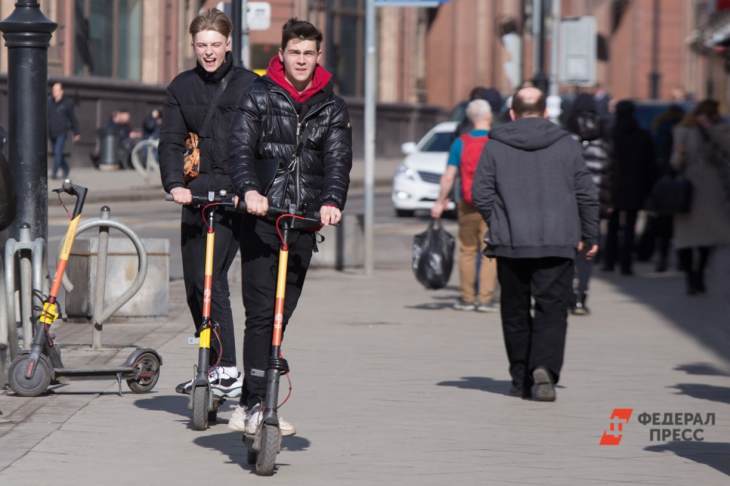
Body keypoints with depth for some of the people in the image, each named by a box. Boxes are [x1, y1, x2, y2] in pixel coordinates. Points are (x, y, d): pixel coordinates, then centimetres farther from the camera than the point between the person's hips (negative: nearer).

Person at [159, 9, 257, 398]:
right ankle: (214, 367, 18)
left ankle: (227, 372, -17)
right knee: (194, 284, 7)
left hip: (235, 193, -5)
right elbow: (171, 141, 5)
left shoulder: (248, 85, 3)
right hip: (197, 192, 5)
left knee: (210, 277, -17)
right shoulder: (182, 88, 12)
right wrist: (174, 184, -12)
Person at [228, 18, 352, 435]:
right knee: (262, 313, -12)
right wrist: (250, 189, -27)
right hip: (261, 218, -3)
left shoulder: (332, 109, 10)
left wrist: (332, 201, -21)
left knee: (280, 316, 7)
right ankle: (255, 407, -13)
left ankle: (248, 409, 15)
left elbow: (338, 160, -1)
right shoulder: (259, 97, 3)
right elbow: (241, 147, -7)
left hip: (304, 223, 3)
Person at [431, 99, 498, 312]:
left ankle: (467, 298, 13)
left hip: (467, 206, 1)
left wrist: (441, 201, 3)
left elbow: (449, 176, -3)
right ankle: (486, 299, 1)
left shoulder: (460, 143, -2)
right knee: (490, 253, 3)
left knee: (467, 251, 11)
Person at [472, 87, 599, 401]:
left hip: (510, 244, 1)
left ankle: (521, 379, 15)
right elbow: (587, 194, 4)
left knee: (516, 313, 13)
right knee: (552, 311, -1)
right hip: (557, 244, 0)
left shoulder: (495, 146, 2)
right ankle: (544, 369, -22)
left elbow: (480, 193, -1)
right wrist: (589, 236, 15)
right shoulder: (567, 145, 4)